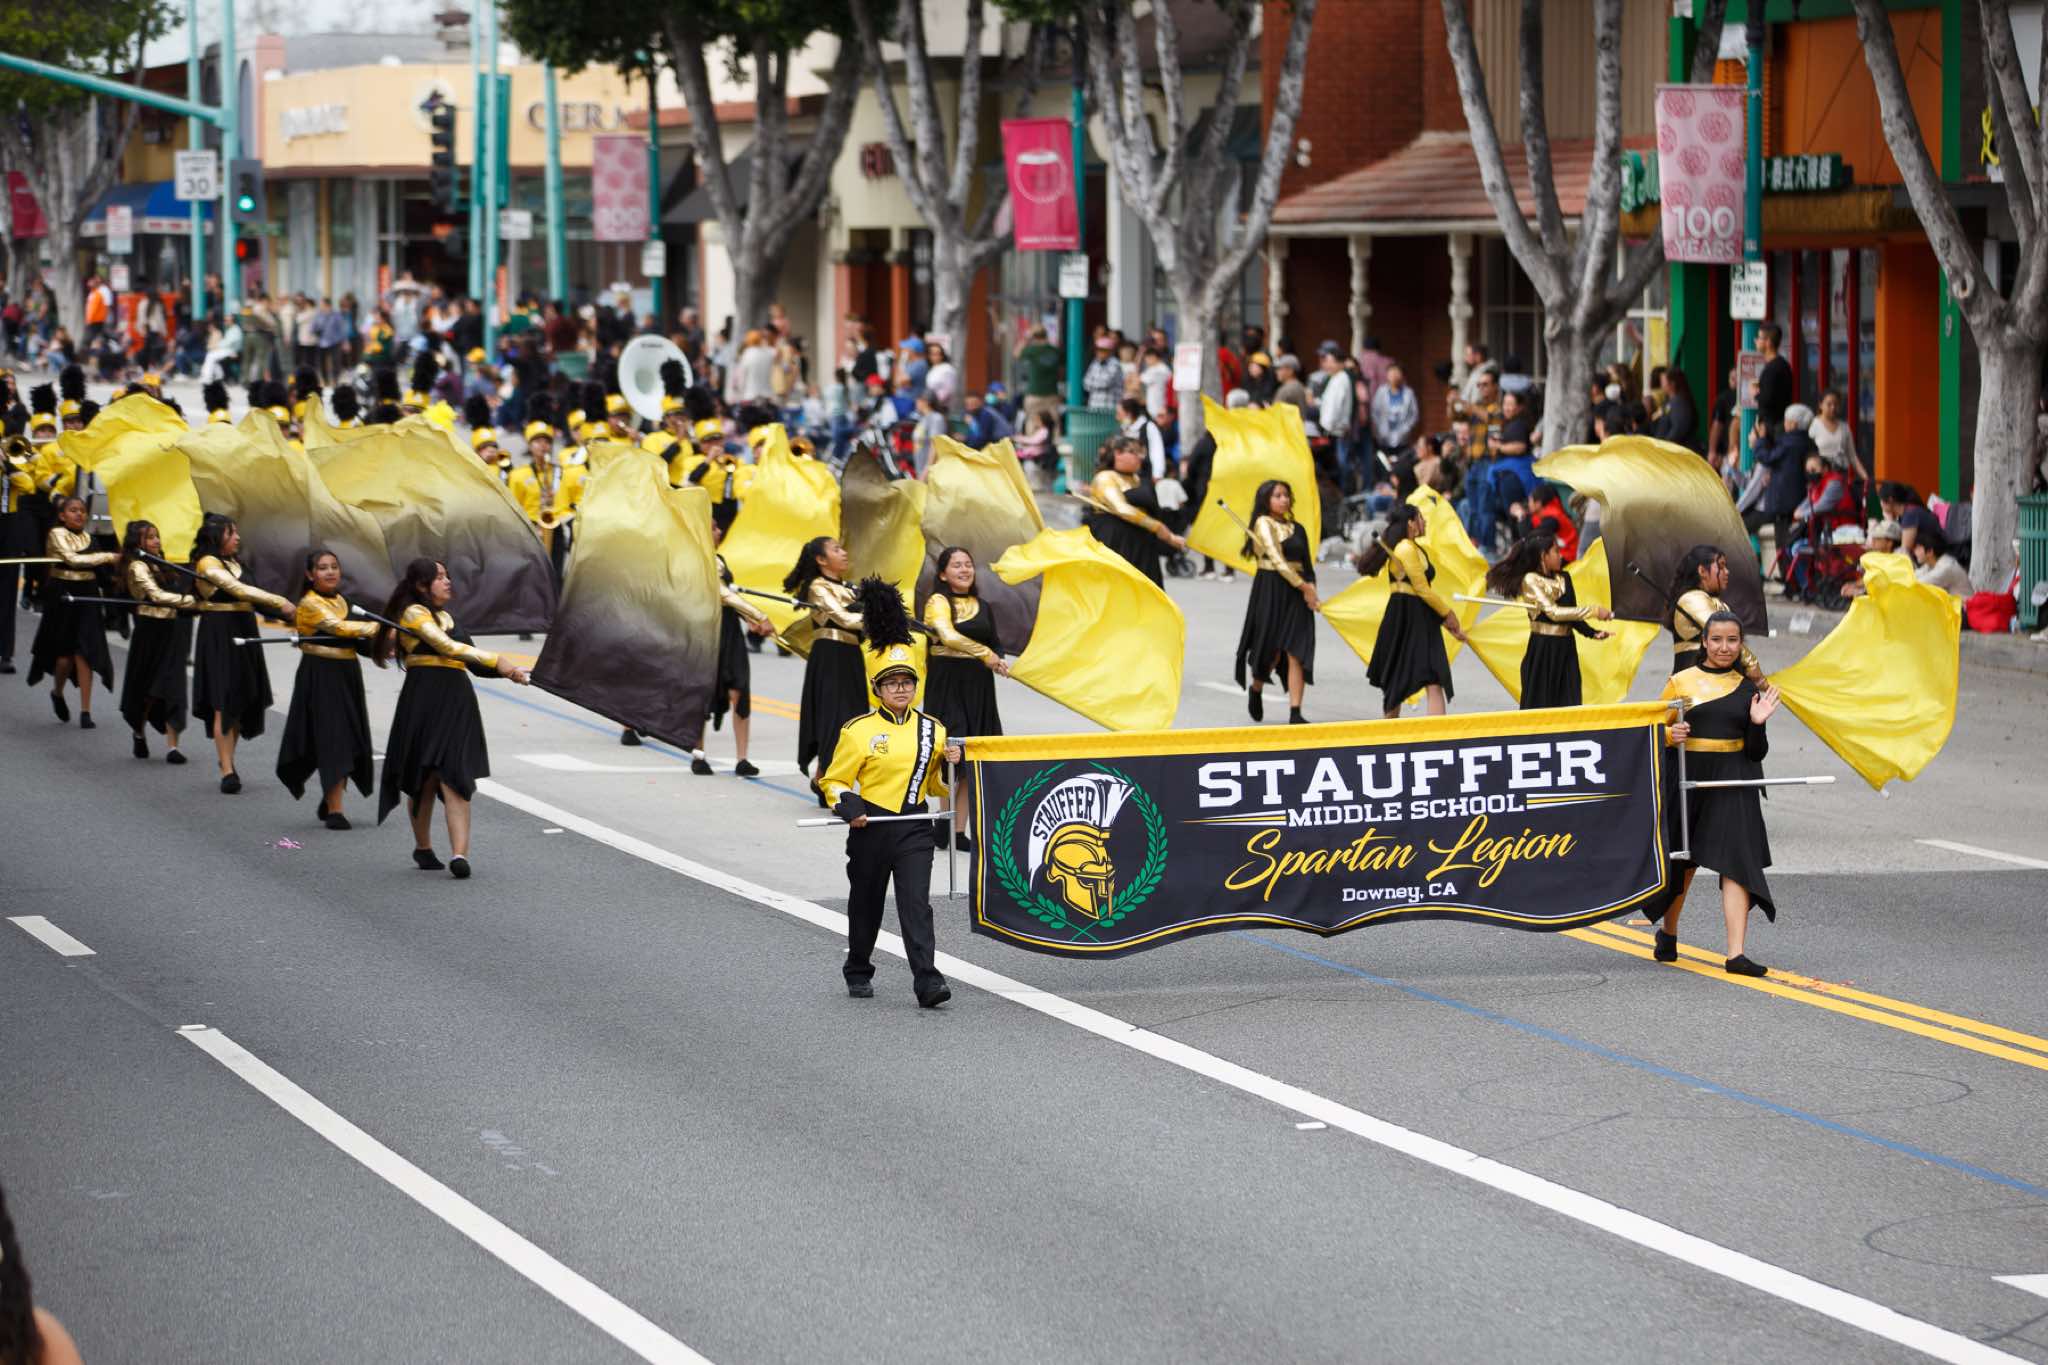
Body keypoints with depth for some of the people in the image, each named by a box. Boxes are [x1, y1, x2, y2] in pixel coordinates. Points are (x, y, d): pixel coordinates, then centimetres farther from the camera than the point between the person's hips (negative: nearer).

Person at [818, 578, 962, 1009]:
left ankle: (927, 981, -19)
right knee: (866, 905, 13)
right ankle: (858, 973, 32)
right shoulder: (858, 731, -5)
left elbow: (938, 785, 15)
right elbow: (834, 780, 0)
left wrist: (952, 764, -6)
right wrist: (847, 807, -18)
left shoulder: (931, 729, 5)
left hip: (913, 827, 1)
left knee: (916, 904, -12)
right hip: (871, 828, -1)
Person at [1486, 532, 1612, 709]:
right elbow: (1553, 612, -19)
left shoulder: (1563, 578, 9)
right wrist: (1593, 611, -19)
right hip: (1542, 649, -6)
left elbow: (1571, 615, 11)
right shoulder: (1530, 580, -11)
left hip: (1566, 648, 6)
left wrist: (1592, 633, -7)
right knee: (1539, 702, -1)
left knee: (1569, 704, 3)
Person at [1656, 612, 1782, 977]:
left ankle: (1736, 954, -18)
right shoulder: (1681, 682, 3)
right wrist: (1671, 735, -14)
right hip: (1687, 778, 0)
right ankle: (1668, 933, 39)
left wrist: (1757, 724, -12)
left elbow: (1756, 753, 6)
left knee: (1737, 861, -13)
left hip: (1733, 782, 0)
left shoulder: (1749, 690, 7)